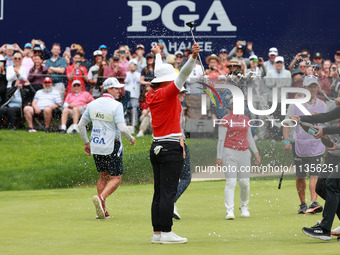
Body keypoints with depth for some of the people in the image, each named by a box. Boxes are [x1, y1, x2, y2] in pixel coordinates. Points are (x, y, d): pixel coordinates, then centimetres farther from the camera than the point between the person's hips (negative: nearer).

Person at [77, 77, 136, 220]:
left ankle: (102, 211, 12)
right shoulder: (116, 106, -14)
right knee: (116, 178, 2)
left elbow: (81, 125, 10)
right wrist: (131, 138, -3)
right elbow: (122, 128, -22)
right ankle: (101, 198, -23)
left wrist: (86, 142, 20)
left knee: (103, 176, 18)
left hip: (95, 147, 6)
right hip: (111, 146, -6)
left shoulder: (92, 104, 5)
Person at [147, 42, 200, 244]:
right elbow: (182, 76, -25)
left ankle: (157, 233, 10)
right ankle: (166, 233, -10)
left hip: (157, 147, 9)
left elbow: (162, 74, 30)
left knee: (159, 192, 9)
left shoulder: (152, 95, 11)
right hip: (172, 148, -9)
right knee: (168, 192, -8)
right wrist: (193, 57, -36)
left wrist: (158, 56, 47)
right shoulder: (167, 93, -9)